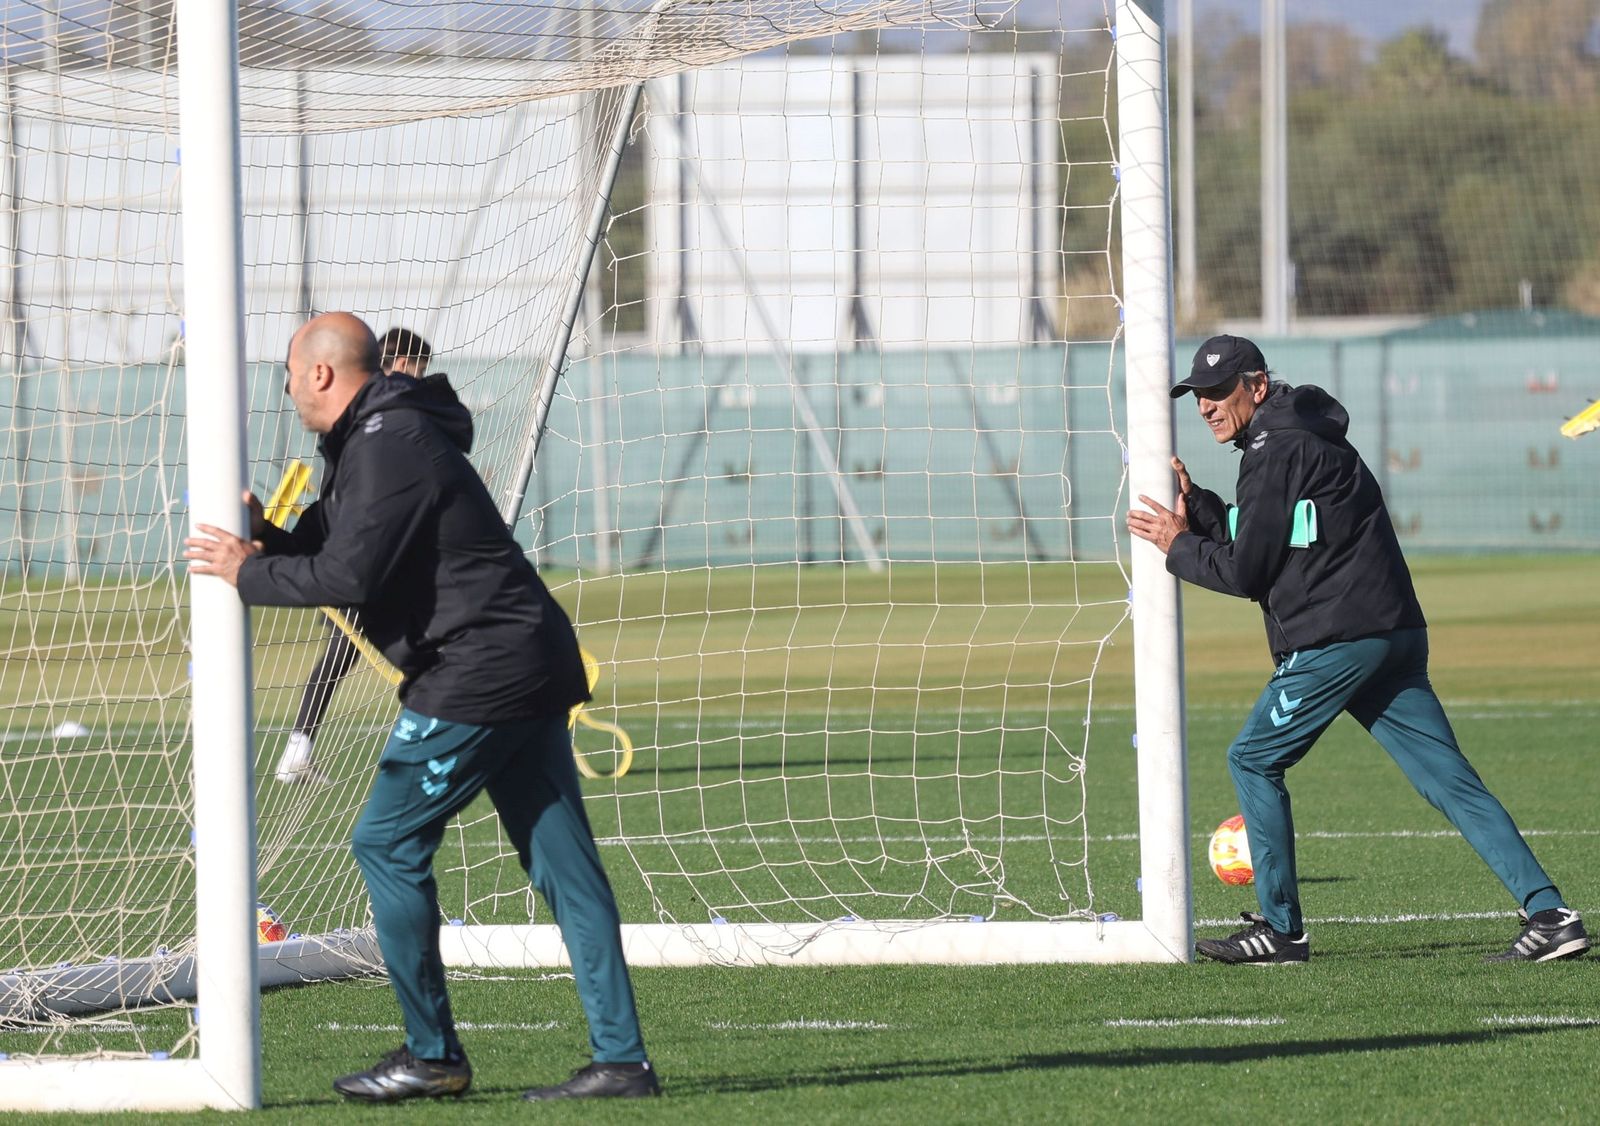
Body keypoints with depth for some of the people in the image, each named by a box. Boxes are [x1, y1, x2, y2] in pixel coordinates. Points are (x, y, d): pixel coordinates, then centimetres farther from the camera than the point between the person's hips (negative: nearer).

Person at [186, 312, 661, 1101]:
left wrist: (246, 575, -8)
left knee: (387, 845, -1)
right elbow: (337, 550, 19)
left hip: (474, 675, -10)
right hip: (529, 671, 10)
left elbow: (349, 576, -20)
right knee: (563, 861, 6)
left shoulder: (385, 448, -13)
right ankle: (621, 1060, 3)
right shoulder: (386, 437, 20)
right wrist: (266, 538, 1)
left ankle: (432, 1056, 3)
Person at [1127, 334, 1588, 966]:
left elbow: (1245, 572, -9)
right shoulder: (1301, 438, 23)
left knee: (1254, 760, 4)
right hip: (1395, 635, 9)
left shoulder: (1276, 451, -8)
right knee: (1451, 780, 2)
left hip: (1336, 640, -9)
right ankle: (1549, 913, -8)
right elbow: (1252, 541, 25)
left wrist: (1177, 547, 6)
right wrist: (1194, 505, 15)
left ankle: (1281, 930, 5)